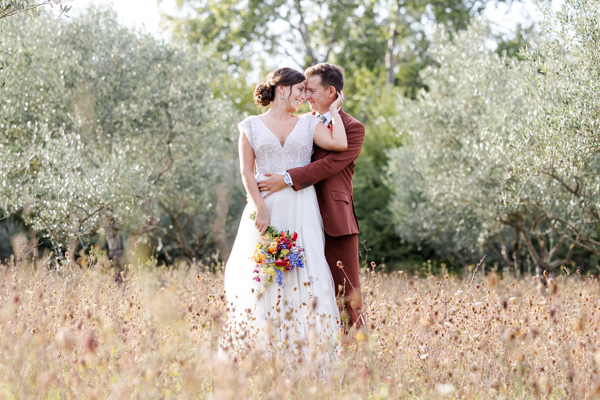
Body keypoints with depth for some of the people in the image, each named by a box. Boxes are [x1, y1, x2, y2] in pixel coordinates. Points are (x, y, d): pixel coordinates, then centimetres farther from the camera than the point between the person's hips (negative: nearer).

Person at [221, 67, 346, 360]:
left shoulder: (309, 124, 13)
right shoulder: (252, 126, 9)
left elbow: (339, 143, -5)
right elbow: (246, 172, 1)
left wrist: (334, 109, 6)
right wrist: (261, 209, -11)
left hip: (301, 210, 1)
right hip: (265, 206, -1)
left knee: (304, 274, -6)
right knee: (262, 275, -5)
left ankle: (302, 346, -6)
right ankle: (262, 345, -2)